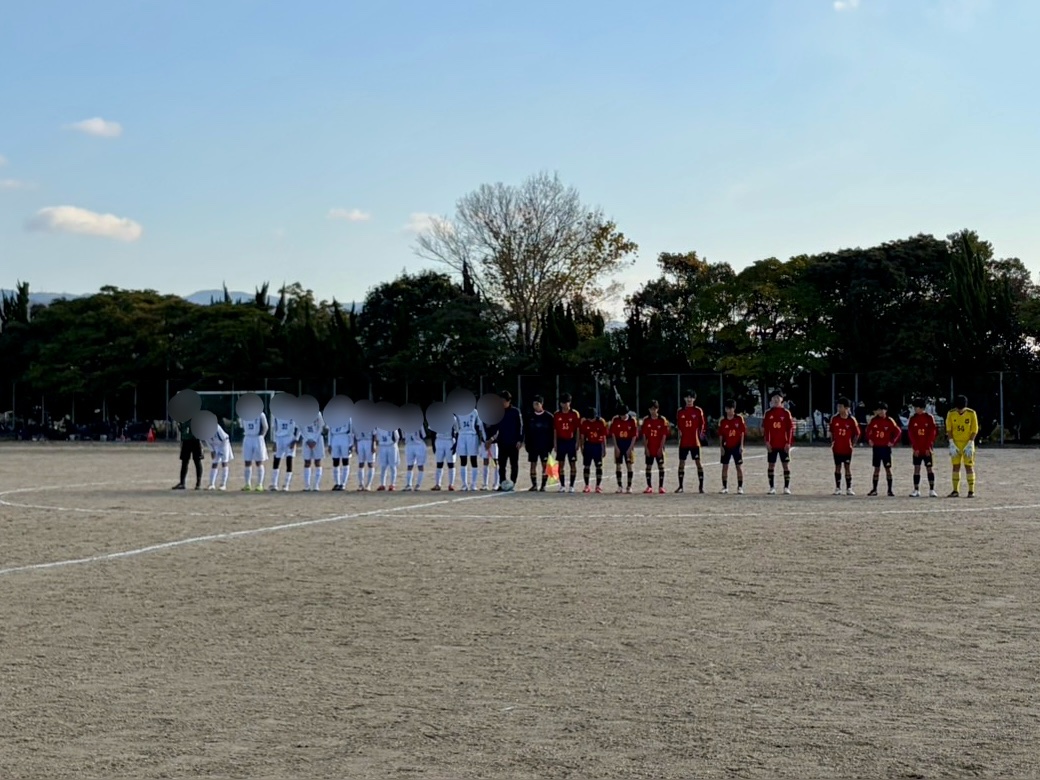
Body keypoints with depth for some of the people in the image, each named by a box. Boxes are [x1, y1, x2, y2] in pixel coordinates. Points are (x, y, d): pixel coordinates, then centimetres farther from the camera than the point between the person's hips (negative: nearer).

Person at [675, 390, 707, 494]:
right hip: (683, 442, 3)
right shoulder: (680, 412, 7)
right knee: (681, 463, 5)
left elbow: (703, 423, 3)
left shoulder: (698, 411, 0)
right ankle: (681, 486, 12)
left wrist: (701, 433, -6)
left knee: (698, 462, -3)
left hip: (695, 441, -3)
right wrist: (679, 432, 5)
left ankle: (701, 486, 0)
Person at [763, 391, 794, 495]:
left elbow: (790, 429, 0)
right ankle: (772, 488, 8)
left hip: (783, 444, -1)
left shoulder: (786, 413, 2)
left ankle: (787, 487, 4)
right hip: (772, 444, 1)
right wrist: (767, 442, -6)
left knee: (786, 464, 0)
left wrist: (788, 443, -7)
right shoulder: (768, 413, 5)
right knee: (771, 465, 2)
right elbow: (765, 429, 3)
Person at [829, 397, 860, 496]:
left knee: (847, 467, 1)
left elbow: (857, 433, 2)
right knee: (837, 467, 6)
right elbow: (831, 432, 10)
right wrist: (832, 442, 5)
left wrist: (853, 445, -1)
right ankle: (837, 488, 12)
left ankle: (849, 488, 7)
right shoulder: (834, 418, -1)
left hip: (847, 448, -2)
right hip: (837, 448, 2)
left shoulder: (852, 420, -7)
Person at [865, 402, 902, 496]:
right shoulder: (873, 420, 2)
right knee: (876, 468, 7)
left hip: (886, 448, -3)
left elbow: (898, 431, -3)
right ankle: (874, 489, 10)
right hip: (876, 447, 3)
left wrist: (893, 442, -6)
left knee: (888, 468, -1)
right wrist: (869, 440, 6)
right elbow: (868, 430, 16)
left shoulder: (889, 421, -6)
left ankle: (890, 490, 3)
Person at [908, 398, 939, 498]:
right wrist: (915, 448, -7)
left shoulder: (929, 418, -1)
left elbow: (932, 433, -3)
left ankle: (932, 490, 6)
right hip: (917, 449, 2)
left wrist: (928, 447, -9)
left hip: (927, 449, -2)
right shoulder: (912, 418, 3)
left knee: (929, 468, 1)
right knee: (916, 469, 1)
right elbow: (911, 433, 0)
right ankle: (916, 490, 5)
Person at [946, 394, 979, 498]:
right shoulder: (951, 413, -4)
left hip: (968, 443, -2)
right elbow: (949, 430, -1)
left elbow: (974, 430, -6)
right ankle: (956, 491, 8)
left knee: (969, 466, -3)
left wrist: (969, 445, -12)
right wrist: (952, 445, -8)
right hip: (955, 443, 2)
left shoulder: (971, 413, -9)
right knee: (956, 466, 3)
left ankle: (971, 491, 0)